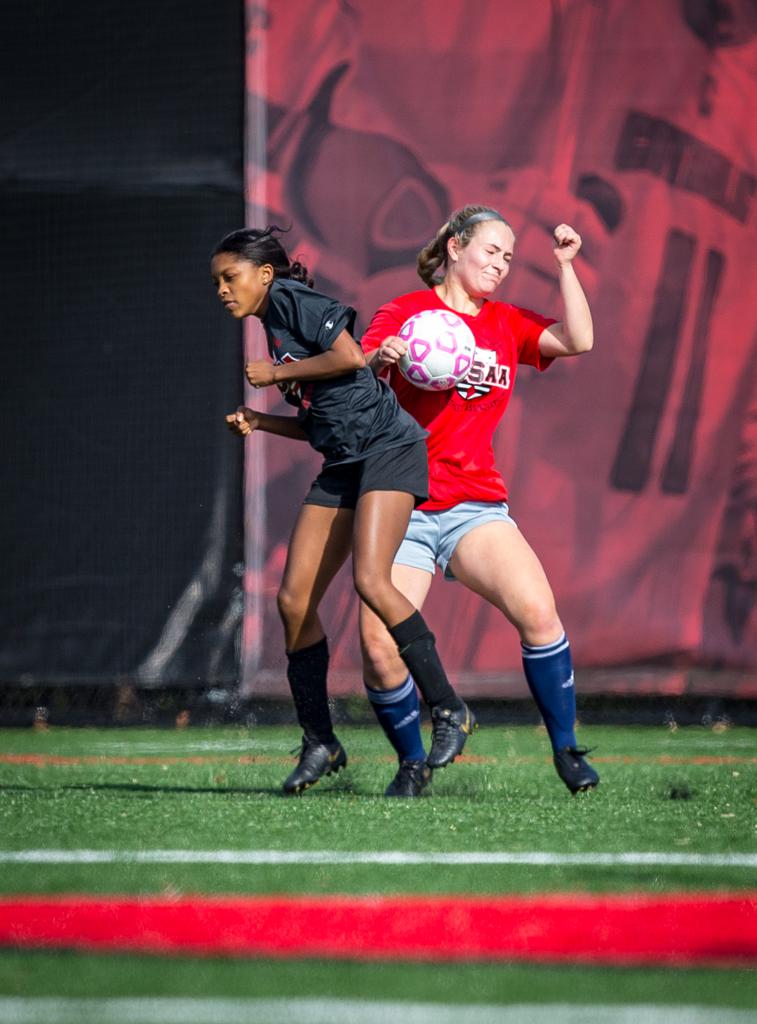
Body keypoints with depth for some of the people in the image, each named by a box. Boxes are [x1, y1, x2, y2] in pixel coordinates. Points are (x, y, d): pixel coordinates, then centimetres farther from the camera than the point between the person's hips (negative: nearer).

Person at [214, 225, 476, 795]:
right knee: (294, 599, 0)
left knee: (370, 580, -25)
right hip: (343, 465, 9)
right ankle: (320, 743, 8)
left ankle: (449, 711, -14)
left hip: (387, 446, -9)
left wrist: (276, 374, -9)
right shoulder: (274, 327, 21)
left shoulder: (291, 299, -5)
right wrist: (259, 422, 9)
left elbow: (349, 357, -20)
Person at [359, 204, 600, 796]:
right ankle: (412, 763, 9)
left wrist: (565, 264, -2)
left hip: (477, 505, 3)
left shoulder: (506, 324, 15)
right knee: (380, 648, -15)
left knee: (538, 612, -22)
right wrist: (380, 360, -27)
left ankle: (566, 748, -7)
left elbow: (578, 340, 4)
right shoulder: (405, 313, 3)